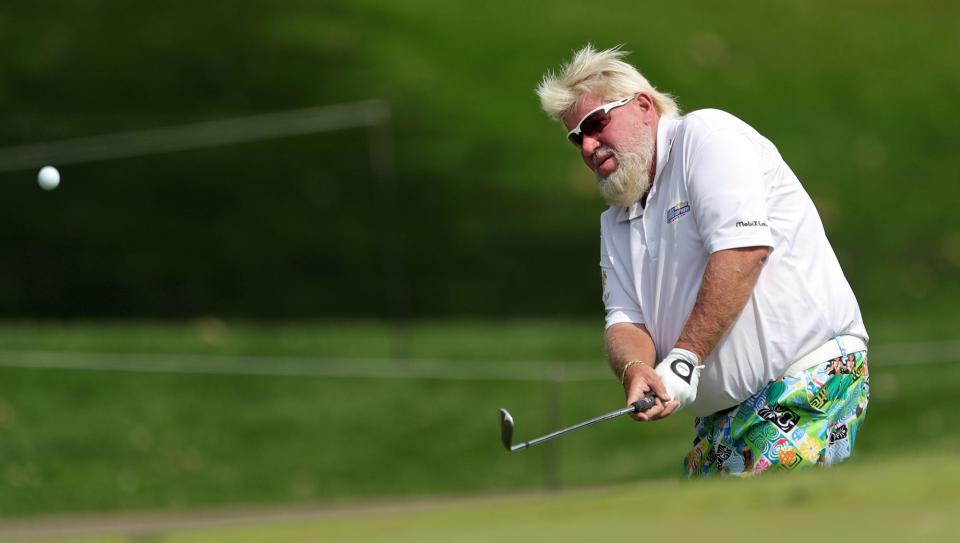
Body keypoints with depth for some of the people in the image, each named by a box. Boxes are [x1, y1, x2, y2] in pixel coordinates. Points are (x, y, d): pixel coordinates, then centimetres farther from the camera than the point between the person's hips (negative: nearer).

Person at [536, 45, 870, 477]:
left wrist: (684, 358, -19)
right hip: (719, 416, 8)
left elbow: (744, 250, -18)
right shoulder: (615, 221, 20)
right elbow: (623, 322, 10)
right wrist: (636, 368, -16)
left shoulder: (706, 134, -5)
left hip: (810, 381, -8)